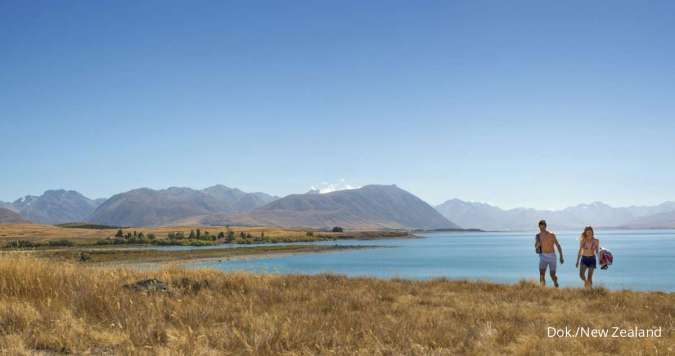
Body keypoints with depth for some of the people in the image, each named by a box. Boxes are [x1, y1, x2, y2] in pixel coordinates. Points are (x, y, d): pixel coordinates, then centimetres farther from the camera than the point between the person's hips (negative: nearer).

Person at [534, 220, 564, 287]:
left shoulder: (551, 235, -6)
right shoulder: (538, 236, 0)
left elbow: (558, 245, -1)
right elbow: (536, 246, -7)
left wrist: (561, 256, -5)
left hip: (551, 256, -1)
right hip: (543, 256, 1)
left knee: (552, 275, 4)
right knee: (542, 273, -15)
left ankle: (556, 286, 31)